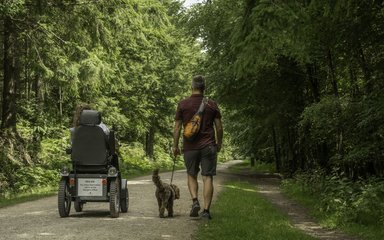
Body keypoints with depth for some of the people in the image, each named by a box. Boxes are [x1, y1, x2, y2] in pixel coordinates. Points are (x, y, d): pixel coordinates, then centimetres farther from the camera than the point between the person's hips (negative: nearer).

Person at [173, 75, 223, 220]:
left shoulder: (183, 104, -1)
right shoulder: (212, 105, 2)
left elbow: (177, 128, 0)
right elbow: (219, 128, 4)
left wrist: (175, 146, 9)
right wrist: (219, 144, 18)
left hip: (190, 146, 0)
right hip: (208, 146, 0)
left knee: (191, 175, 17)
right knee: (207, 177, 2)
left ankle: (195, 201, -4)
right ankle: (206, 210, -2)